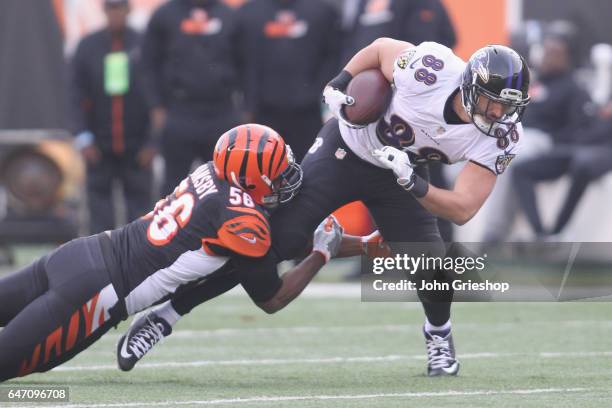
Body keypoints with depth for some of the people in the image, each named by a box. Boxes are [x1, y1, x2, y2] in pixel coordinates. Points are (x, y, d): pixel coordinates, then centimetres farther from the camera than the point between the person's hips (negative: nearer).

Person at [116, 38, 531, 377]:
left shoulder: (499, 137, -24)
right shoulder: (431, 69, -32)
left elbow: (463, 210, -27)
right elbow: (381, 49, -9)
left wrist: (414, 184, -40)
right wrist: (340, 86, -14)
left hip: (399, 168, 3)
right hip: (344, 151, -3)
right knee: (273, 242, -10)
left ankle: (439, 333, 20)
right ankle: (169, 313, -2)